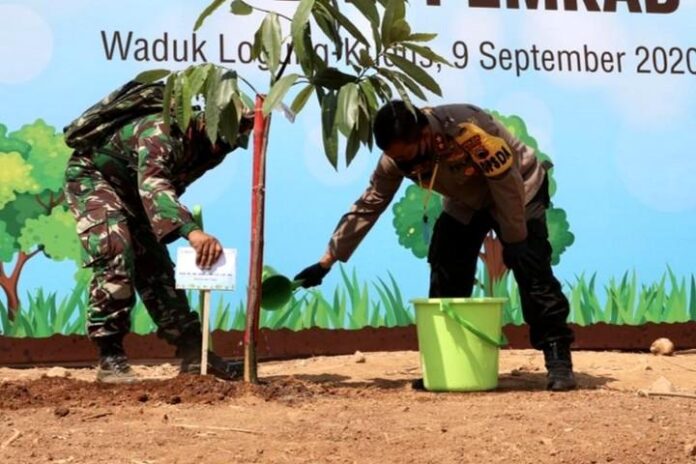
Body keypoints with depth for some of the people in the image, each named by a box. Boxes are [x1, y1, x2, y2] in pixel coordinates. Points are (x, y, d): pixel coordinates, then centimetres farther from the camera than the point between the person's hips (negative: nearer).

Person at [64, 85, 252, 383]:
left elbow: (171, 185, 7)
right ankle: (110, 358, -19)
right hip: (91, 176, -8)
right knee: (115, 256, -24)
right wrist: (191, 231, -65)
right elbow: (152, 185, -51)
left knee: (156, 266, 5)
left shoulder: (207, 147, -8)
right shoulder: (163, 130, -35)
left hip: (131, 191, 8)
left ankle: (193, 353, 8)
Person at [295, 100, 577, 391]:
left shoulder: (469, 130, -40)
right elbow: (367, 207, -13)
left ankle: (558, 358, -11)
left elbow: (508, 186, -30)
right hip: (466, 201, 5)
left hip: (519, 192, -5)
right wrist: (327, 262, -14)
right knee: (446, 279, -5)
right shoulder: (395, 158, -21)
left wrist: (514, 244, -22)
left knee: (532, 271, -17)